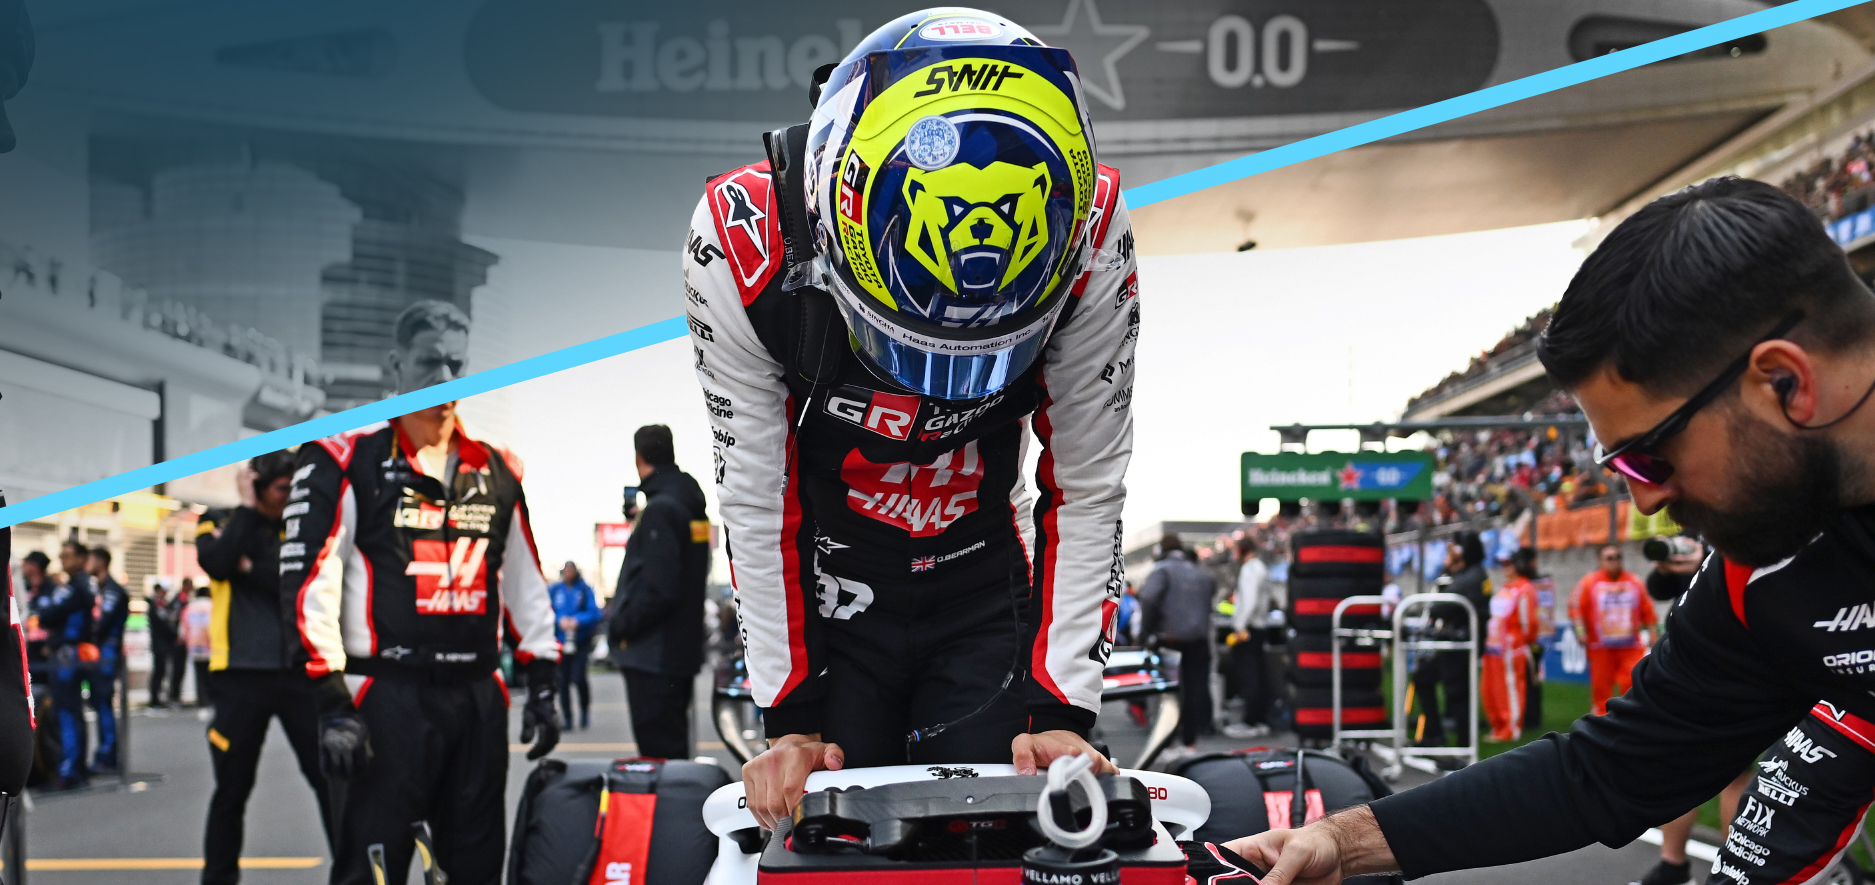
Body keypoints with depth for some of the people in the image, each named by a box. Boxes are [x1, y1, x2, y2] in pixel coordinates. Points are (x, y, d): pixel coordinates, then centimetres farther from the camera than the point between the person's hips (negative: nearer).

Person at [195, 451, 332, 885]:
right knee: (232, 788, 6)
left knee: (330, 778, -2)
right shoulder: (219, 524, 6)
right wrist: (248, 507, -9)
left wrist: (248, 566, -13)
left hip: (299, 670, 1)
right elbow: (218, 564, -16)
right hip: (242, 672, -1)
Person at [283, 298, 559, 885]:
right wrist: (333, 700, -15)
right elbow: (309, 583, -9)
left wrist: (541, 683, 13)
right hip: (384, 698, -5)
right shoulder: (346, 461, -3)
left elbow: (525, 584, 19)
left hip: (477, 698, 6)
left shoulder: (497, 472, 14)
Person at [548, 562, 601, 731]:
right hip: (560, 640, 2)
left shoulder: (585, 589, 0)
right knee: (563, 681, 2)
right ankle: (566, 718, 11)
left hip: (581, 641, -2)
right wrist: (560, 621, -16)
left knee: (579, 678, -13)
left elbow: (594, 612, -6)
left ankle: (585, 710, 11)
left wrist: (577, 621, -20)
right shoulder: (553, 590, 5)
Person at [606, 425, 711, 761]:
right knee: (673, 747, 17)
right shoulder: (691, 504, 12)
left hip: (654, 656, -10)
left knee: (658, 751, -7)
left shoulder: (660, 509, -18)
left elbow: (659, 590, -24)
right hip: (683, 649, 10)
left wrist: (619, 625, -11)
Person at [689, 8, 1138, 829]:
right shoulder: (744, 243, -28)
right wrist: (790, 718, -14)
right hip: (825, 599, -1)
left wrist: (1064, 709, -19)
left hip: (985, 595, 1)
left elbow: (1087, 493, -16)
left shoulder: (1090, 237, -26)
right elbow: (755, 499, -18)